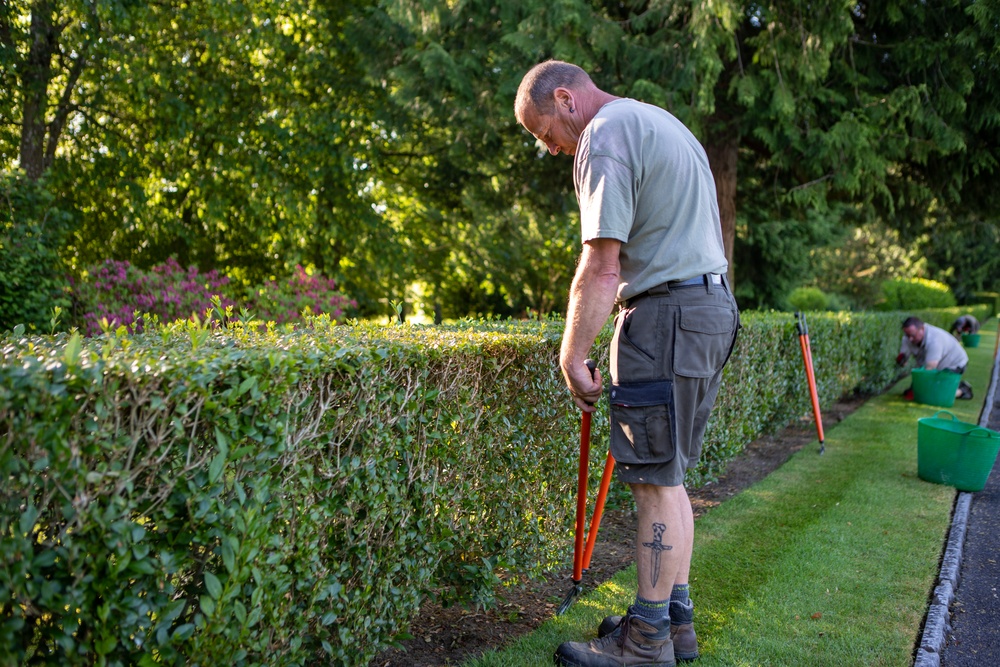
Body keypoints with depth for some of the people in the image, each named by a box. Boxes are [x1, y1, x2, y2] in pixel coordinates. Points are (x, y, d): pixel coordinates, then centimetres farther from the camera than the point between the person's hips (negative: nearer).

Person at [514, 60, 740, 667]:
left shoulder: (605, 134, -9)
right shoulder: (663, 124, 23)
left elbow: (601, 266, -17)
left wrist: (572, 358, -11)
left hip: (666, 314, -10)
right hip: (712, 305, 10)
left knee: (657, 481, -3)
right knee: (667, 476, 14)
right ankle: (677, 617, 23)